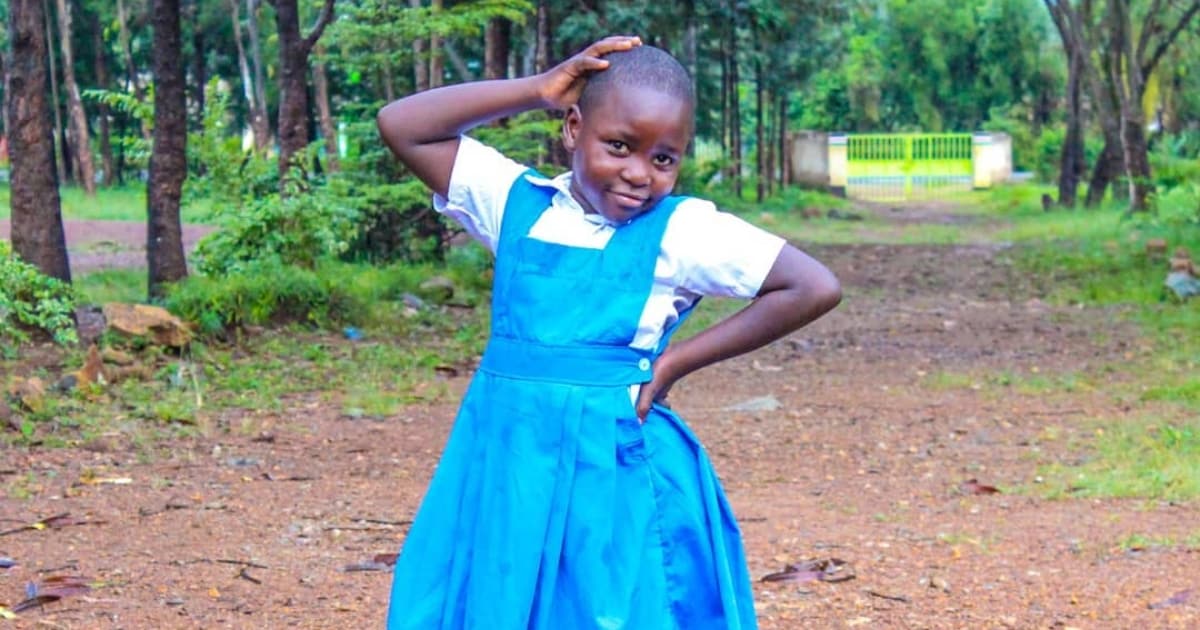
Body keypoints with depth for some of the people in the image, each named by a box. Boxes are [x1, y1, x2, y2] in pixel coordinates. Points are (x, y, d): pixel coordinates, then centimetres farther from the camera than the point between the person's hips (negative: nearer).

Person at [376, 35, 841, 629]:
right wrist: (539, 88, -5)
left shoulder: (682, 230, -6)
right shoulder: (518, 201, 4)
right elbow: (401, 126, 2)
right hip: (502, 460, 4)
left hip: (613, 469, -3)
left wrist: (678, 360, -8)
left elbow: (816, 288, -10)